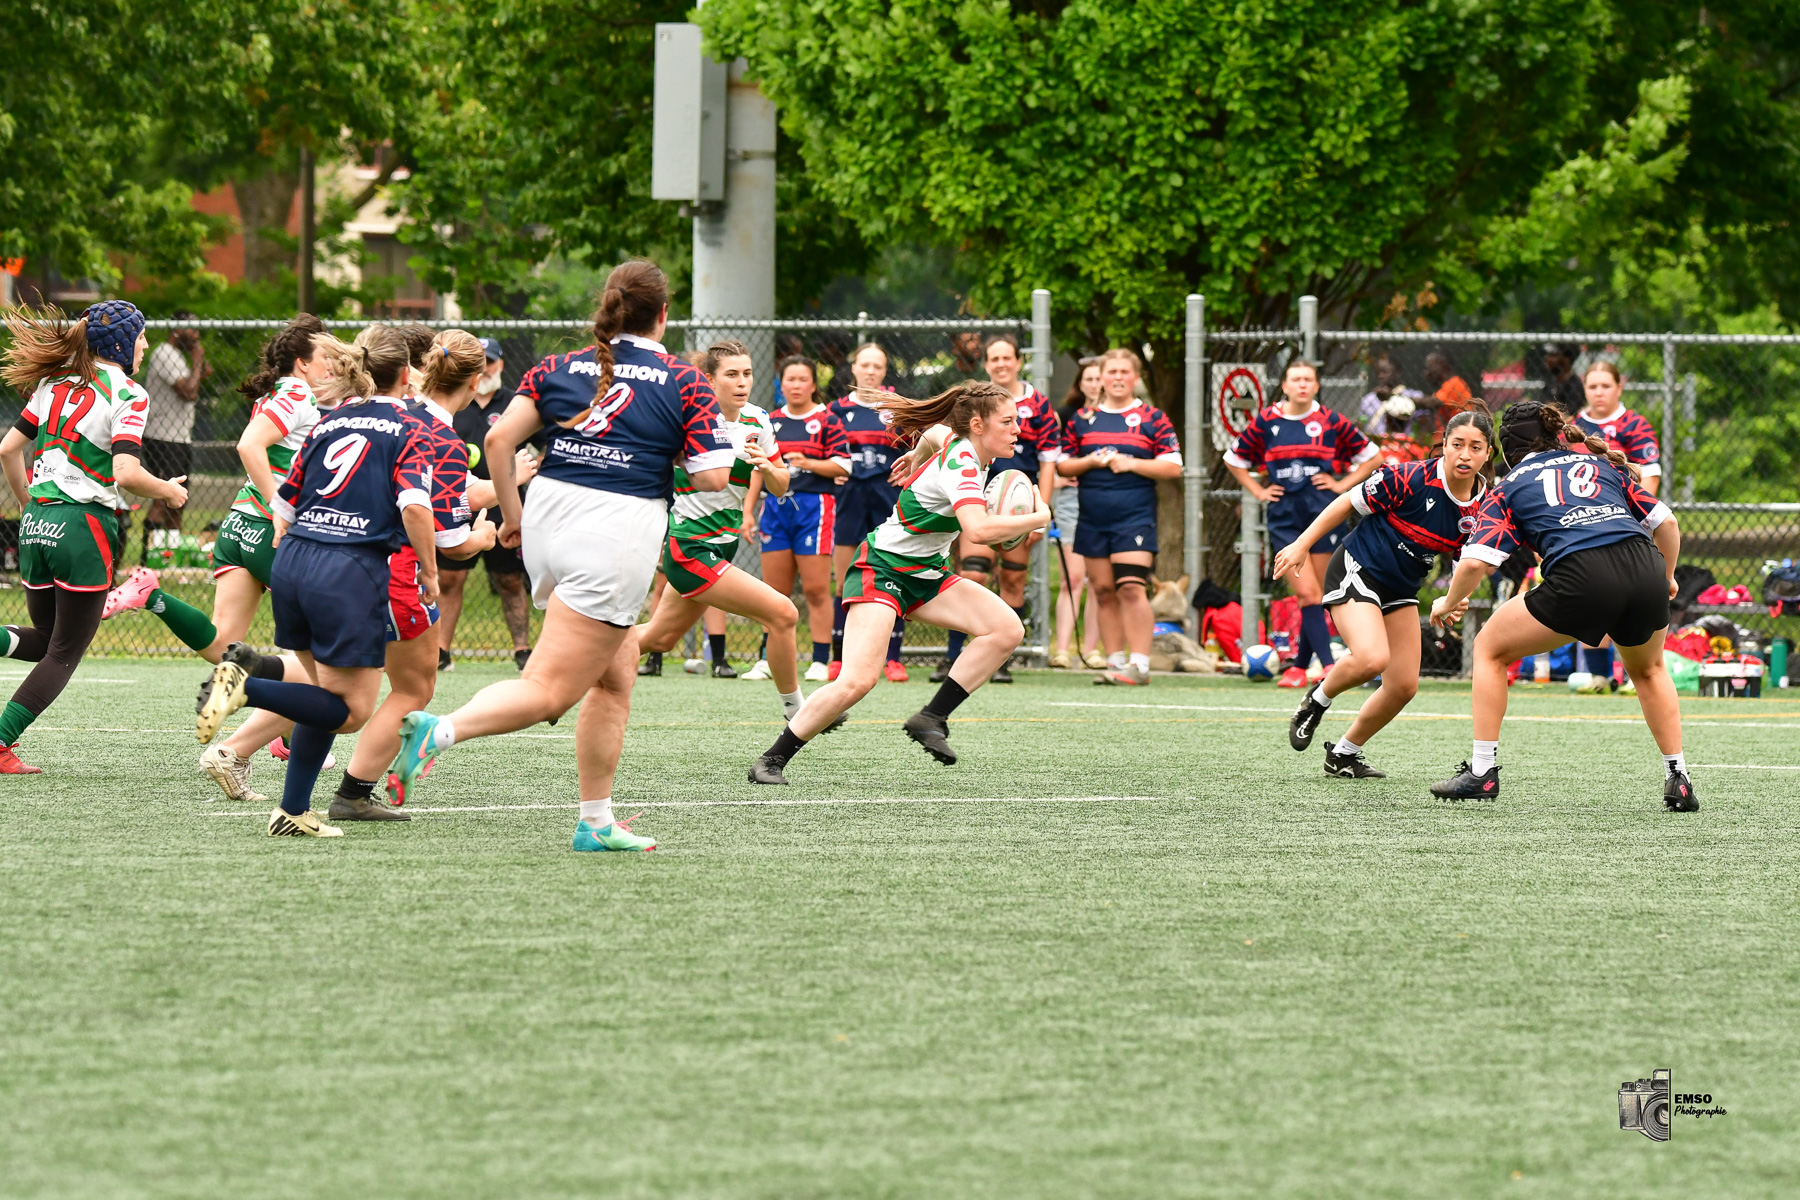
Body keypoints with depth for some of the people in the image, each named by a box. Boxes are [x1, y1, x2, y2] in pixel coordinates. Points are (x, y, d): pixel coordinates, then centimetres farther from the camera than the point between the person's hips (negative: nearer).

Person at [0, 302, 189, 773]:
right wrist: (169, 491, -1)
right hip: (85, 524, -6)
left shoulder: (56, 384, 12)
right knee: (65, 654, 3)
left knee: (46, 639, 20)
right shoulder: (127, 394, -9)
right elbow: (125, 473, -19)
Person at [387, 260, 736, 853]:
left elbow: (499, 438, 3)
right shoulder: (685, 382, 1)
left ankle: (597, 820, 18)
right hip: (619, 531, -6)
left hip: (548, 520, 6)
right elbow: (713, 477, -3)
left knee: (617, 672, 19)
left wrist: (512, 513, 14)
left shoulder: (559, 369, 11)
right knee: (549, 689, -9)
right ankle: (441, 730, -33)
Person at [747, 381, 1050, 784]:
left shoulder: (959, 443, 1)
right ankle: (771, 760, -9)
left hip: (926, 574, 9)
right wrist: (1037, 518, -29)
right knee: (859, 680, -23)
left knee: (1007, 629, -10)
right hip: (882, 569, -9)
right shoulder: (960, 464, -26)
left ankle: (931, 719, -5)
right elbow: (979, 529, -42)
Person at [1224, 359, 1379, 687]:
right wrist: (1258, 491, 8)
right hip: (1285, 519, 0)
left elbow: (1373, 457, 11)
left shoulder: (1331, 423, 1)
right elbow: (1234, 459, 18)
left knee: (1315, 597, 3)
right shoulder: (1266, 422, 3)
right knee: (1307, 594, -11)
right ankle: (1328, 665, -16)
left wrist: (1341, 485, 1)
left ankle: (1300, 666, 16)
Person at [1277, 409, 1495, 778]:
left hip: (1401, 591, 6)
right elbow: (1349, 502, -11)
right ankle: (1316, 701, 3)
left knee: (1404, 685, 2)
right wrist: (1302, 544, -9)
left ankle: (1343, 754, 23)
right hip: (1357, 571, -6)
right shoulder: (1410, 478, -23)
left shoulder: (1481, 508, -7)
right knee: (1372, 658, -29)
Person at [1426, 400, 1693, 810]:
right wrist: (1665, 579, 41)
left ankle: (1482, 771, 13)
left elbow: (1476, 561, 6)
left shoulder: (1508, 488, 19)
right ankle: (1678, 780, 25)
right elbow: (1666, 522, 23)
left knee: (1490, 648, 19)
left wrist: (1448, 604, 26)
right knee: (1647, 669, 34)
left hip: (1580, 577, -4)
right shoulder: (1603, 464, 29)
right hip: (1646, 570, 4)